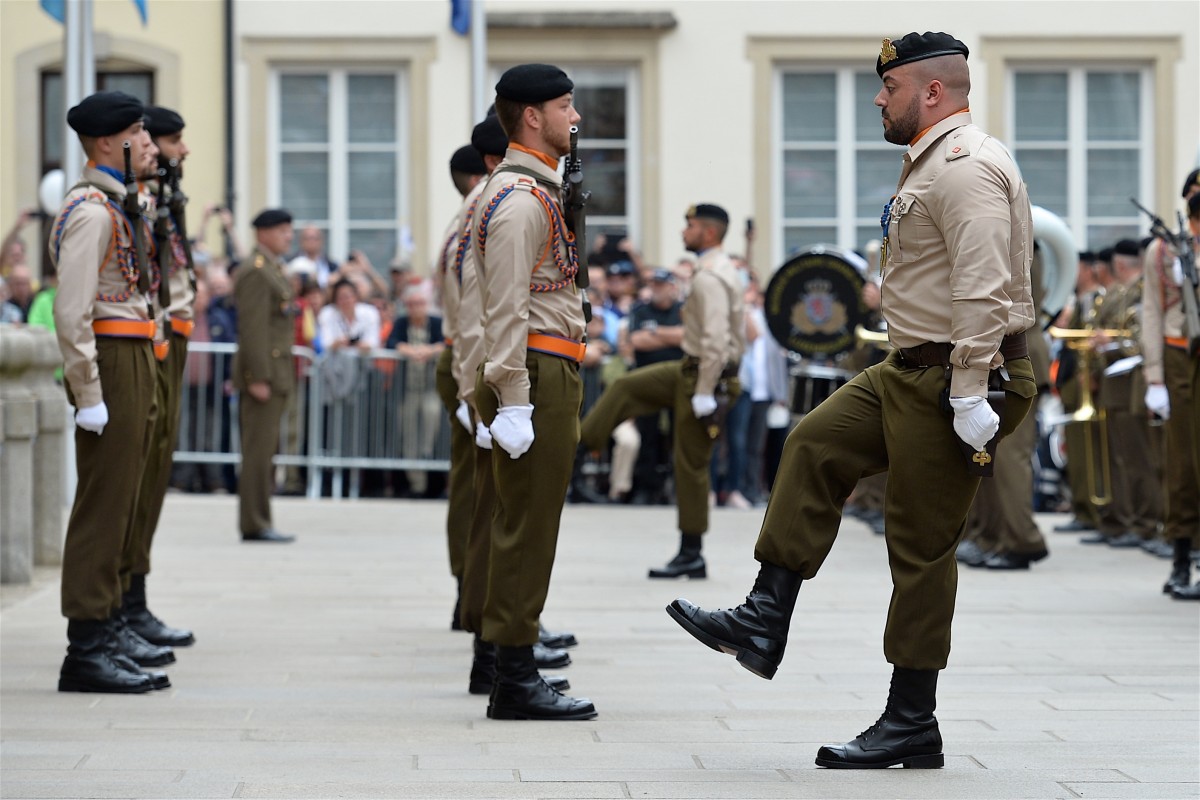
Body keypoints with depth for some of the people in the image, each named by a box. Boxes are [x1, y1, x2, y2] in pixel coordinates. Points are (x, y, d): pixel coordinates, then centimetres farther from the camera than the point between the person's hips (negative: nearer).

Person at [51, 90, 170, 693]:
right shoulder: (91, 210, -15)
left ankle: (108, 626, 25)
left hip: (135, 364, 10)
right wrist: (89, 395, -22)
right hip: (111, 361, -10)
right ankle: (89, 649, -7)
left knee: (119, 502, 16)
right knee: (103, 505, -8)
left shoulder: (117, 205, 17)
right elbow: (71, 312, -20)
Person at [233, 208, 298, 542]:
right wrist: (258, 378, -22)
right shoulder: (255, 272, -12)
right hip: (264, 372, -10)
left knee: (263, 451, 10)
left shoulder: (273, 270, 19)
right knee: (259, 450, -9)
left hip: (276, 373, 10)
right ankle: (255, 524, -8)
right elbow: (253, 328, -18)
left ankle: (257, 522, 13)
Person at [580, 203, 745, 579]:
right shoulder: (722, 271, 12)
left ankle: (691, 554, 3)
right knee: (626, 387, 15)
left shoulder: (708, 278, -20)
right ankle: (578, 442, 21)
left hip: (702, 374, -10)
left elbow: (715, 339, -27)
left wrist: (704, 394, -25)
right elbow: (736, 333, 19)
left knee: (691, 464, -3)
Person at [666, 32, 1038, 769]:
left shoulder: (966, 167, -17)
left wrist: (969, 398, -28)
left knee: (923, 546, -4)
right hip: (911, 372, 11)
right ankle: (766, 621, 12)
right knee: (815, 447, 11)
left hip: (952, 379, -11)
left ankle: (913, 723, 4)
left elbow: (982, 290, -25)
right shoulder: (934, 161, 18)